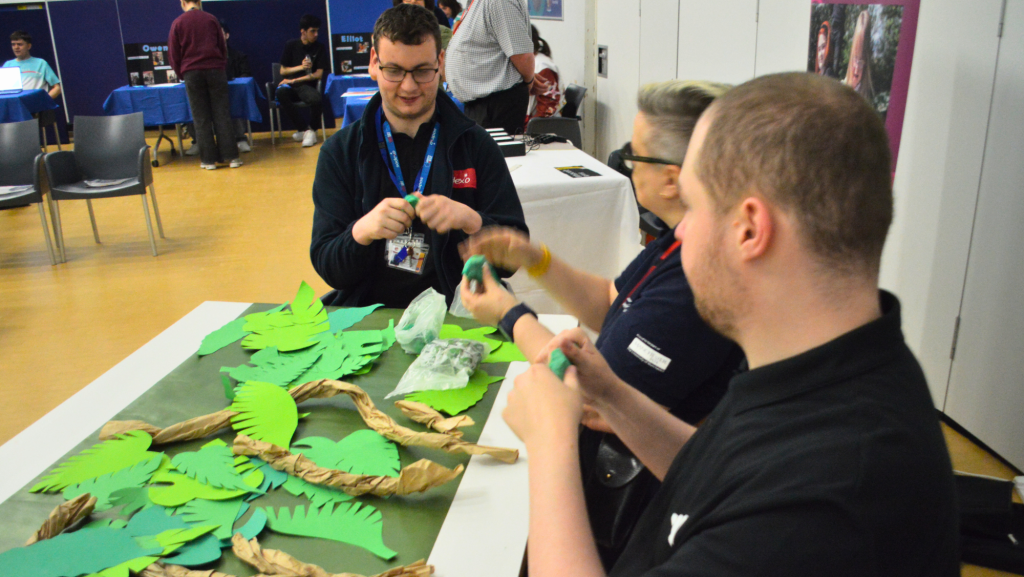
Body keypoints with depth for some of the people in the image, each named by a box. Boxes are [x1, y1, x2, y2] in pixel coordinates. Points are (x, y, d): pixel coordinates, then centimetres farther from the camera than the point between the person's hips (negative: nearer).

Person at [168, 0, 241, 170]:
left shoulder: (177, 23, 3)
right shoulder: (211, 19, 6)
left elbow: (174, 54, 5)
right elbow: (223, 47, 12)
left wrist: (181, 74, 16)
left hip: (191, 73, -1)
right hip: (215, 70, 1)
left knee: (201, 118, 3)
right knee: (222, 115, 2)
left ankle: (208, 159, 3)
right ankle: (231, 156, -1)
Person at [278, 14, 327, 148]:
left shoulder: (319, 49, 5)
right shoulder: (291, 45, 8)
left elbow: (318, 74, -3)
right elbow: (283, 71, 9)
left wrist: (294, 80, -9)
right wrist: (300, 67, -9)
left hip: (307, 85, -1)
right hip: (290, 85, 1)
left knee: (317, 99, -37)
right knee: (281, 93, -36)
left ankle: (312, 130, -5)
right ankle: (304, 129, -18)